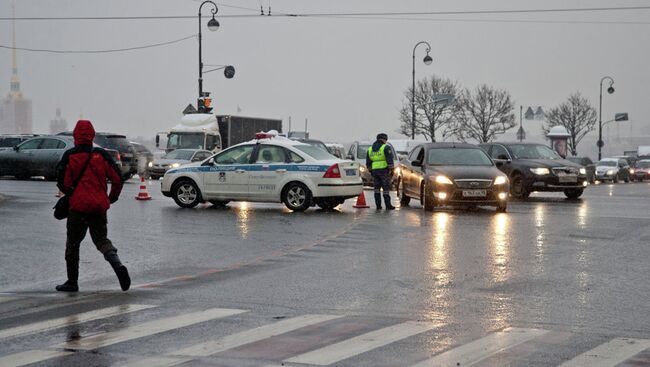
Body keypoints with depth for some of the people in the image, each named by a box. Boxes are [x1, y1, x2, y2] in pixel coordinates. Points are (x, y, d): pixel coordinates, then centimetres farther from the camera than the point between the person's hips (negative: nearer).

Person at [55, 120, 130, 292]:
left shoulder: (69, 156, -4)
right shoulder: (101, 155, 3)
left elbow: (63, 183, -5)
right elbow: (117, 178, 1)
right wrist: (112, 197, 17)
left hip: (78, 206, -3)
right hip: (100, 206, 3)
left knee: (72, 243, 11)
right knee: (101, 239, 10)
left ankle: (72, 282, 14)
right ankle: (118, 265, -17)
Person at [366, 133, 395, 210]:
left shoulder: (370, 149, 14)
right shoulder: (386, 148, -4)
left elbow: (368, 163, 18)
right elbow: (390, 160, -11)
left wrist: (371, 171, 24)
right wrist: (391, 170, -7)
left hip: (375, 170, 5)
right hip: (384, 170, -5)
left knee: (377, 188, 10)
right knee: (386, 188, -3)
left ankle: (378, 205, 7)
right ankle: (388, 205, -4)